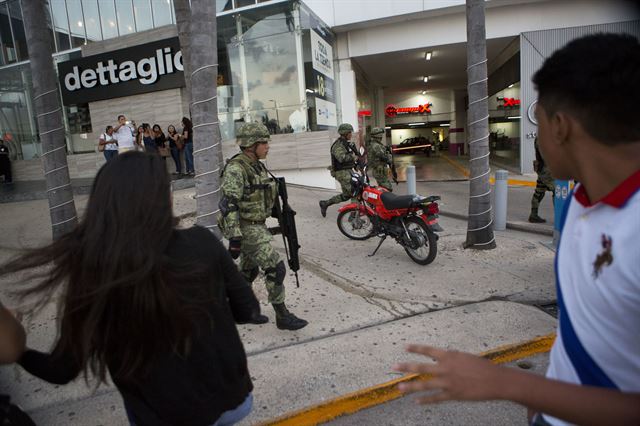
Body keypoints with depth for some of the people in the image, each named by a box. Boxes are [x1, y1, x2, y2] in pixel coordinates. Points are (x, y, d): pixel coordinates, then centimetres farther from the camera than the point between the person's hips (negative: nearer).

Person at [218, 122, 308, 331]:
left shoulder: (257, 166, 9)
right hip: (246, 229, -9)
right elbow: (229, 205, -24)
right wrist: (235, 239, -27)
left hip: (257, 226, 9)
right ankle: (282, 316, 6)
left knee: (248, 271, 20)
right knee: (275, 269, -8)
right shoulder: (235, 169, -19)